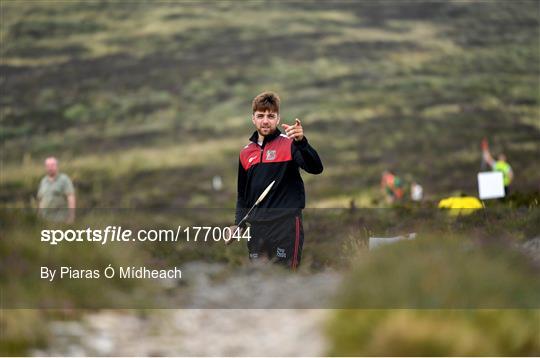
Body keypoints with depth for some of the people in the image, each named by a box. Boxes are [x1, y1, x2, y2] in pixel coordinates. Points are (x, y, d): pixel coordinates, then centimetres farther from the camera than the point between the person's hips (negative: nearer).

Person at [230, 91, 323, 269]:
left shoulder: (289, 144, -3)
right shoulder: (245, 153, 14)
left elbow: (316, 168, -21)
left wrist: (301, 142, -36)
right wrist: (237, 223, 12)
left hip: (286, 225, -5)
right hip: (257, 228, 5)